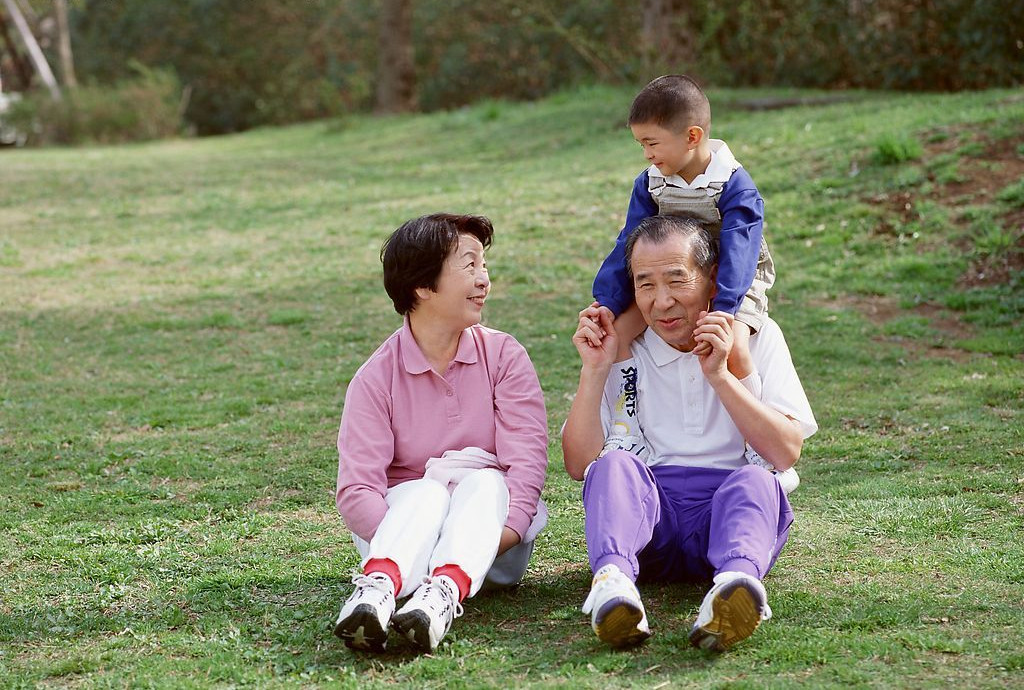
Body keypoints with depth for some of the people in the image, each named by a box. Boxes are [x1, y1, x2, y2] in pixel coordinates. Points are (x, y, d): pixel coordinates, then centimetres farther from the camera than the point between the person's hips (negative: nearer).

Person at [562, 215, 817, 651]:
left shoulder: (756, 337, 10)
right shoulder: (623, 349, 13)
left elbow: (786, 452, -3)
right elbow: (579, 465, 6)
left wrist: (718, 374, -12)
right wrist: (594, 371, -4)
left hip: (729, 509, -1)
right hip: (645, 509, 1)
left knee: (754, 481, -33)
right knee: (614, 465, -29)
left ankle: (736, 581, -63)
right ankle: (613, 580, -57)